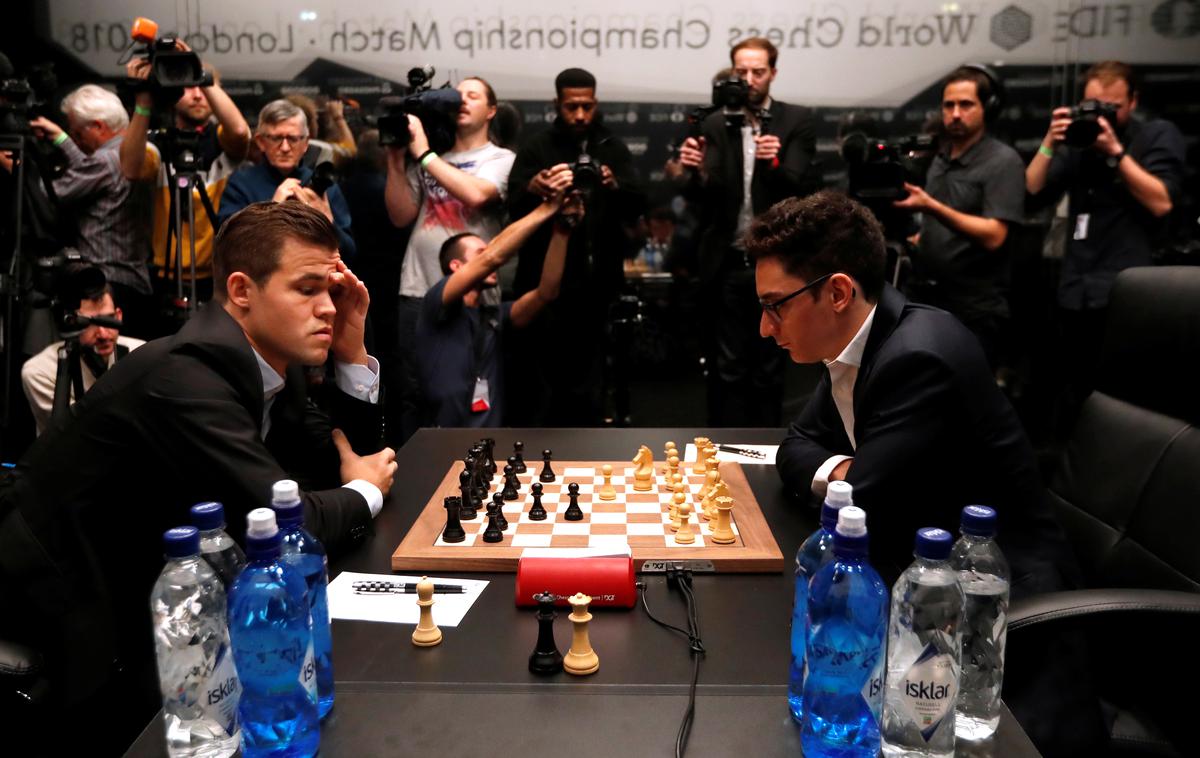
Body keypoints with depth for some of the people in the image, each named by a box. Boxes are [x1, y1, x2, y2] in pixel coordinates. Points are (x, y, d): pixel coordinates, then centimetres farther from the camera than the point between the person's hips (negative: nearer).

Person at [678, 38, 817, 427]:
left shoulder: (798, 121, 1)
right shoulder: (715, 125, 5)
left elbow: (800, 188, -11)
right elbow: (709, 196, -6)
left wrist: (775, 163, -31)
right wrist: (698, 171, -27)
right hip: (727, 264, 1)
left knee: (769, 368, 10)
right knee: (727, 369, 6)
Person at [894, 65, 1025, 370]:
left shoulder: (1003, 161, -9)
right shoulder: (935, 156, 10)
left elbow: (993, 236, -21)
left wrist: (931, 207, -28)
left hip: (974, 310, -6)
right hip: (924, 299, 6)